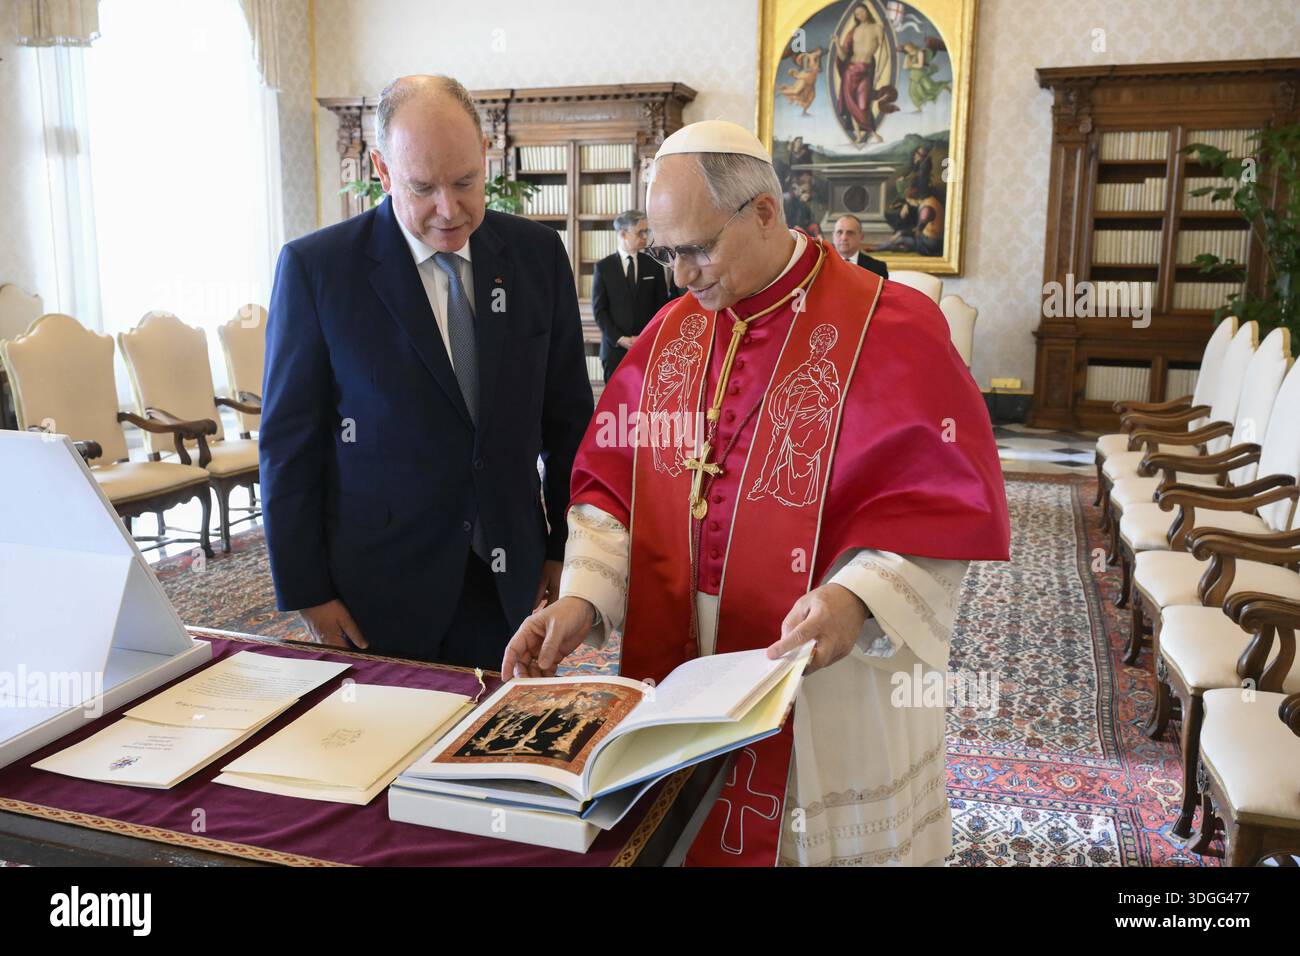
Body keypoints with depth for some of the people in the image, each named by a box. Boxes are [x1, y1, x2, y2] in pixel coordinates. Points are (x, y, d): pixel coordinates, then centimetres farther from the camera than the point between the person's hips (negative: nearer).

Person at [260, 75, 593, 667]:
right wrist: (306, 593, -5)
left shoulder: (537, 255, 0)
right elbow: (289, 446, -5)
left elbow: (567, 418, 7)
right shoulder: (315, 267, -8)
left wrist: (565, 547, 6)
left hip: (509, 581, 3)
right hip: (376, 590, -2)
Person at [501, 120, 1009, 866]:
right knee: (682, 834, 20)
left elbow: (941, 507, -16)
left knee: (825, 836, 14)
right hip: (676, 671, 5)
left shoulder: (890, 329, -13)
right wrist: (585, 595, -11)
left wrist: (858, 595, -32)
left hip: (829, 687, -4)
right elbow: (612, 483, 4)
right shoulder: (671, 332, 4)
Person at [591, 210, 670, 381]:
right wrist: (620, 339, -10)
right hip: (615, 347, -1)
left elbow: (662, 306, 8)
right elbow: (599, 309, 0)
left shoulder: (654, 265, 8)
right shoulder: (603, 267, 3)